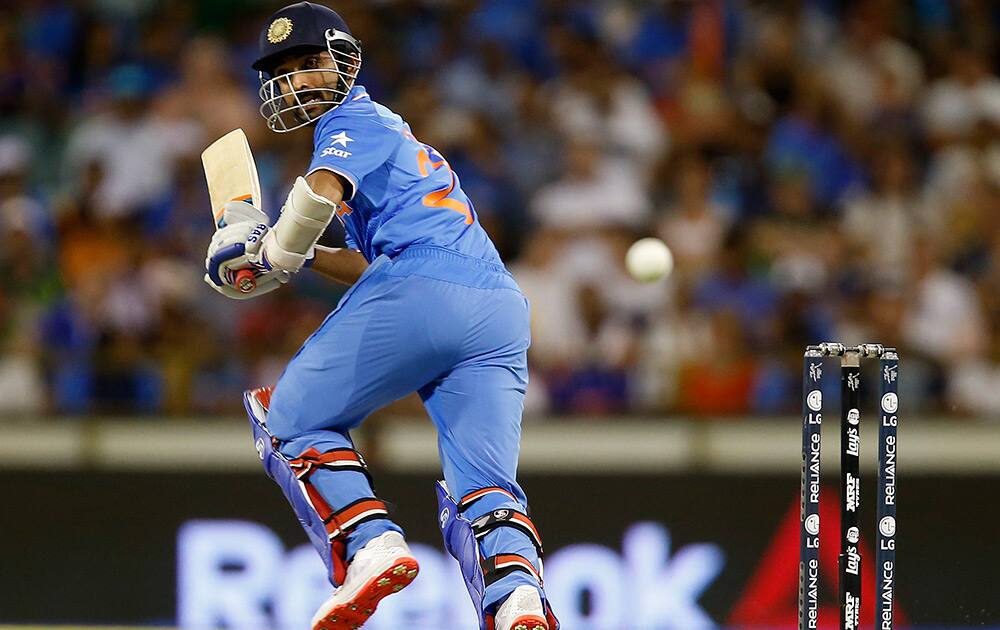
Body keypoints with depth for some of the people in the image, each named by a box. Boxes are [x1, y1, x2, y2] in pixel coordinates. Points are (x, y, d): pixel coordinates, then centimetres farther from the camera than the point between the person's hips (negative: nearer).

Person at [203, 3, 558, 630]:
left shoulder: (354, 121, 9)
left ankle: (370, 544, -13)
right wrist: (302, 255, 26)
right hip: (501, 313, 8)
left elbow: (321, 193, -13)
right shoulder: (392, 133, 36)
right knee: (484, 489, 1)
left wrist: (272, 253, 2)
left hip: (418, 295, -8)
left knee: (292, 420, 8)